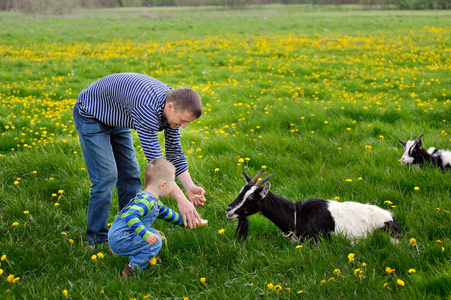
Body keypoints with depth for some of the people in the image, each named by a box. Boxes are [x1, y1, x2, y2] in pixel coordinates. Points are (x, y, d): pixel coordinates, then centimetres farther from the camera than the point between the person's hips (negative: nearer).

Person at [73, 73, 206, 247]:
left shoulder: (173, 107, -14)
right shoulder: (147, 107, -41)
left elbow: (174, 151, -4)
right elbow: (154, 158, -42)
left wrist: (190, 187, -17)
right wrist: (180, 199, -42)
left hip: (116, 120, 8)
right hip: (91, 115, -8)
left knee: (130, 173, 5)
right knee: (106, 175, -14)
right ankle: (96, 239, -3)